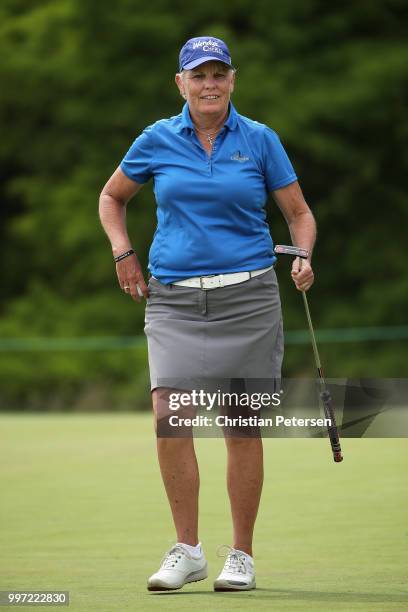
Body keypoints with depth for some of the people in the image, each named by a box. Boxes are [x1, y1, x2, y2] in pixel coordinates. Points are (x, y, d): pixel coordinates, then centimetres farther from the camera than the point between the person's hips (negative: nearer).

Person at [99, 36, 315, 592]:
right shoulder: (157, 141, 5)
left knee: (244, 427, 2)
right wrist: (123, 251, 6)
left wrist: (304, 257, -11)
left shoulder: (260, 140, 3)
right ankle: (187, 550, -5)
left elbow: (299, 214, 8)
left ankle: (241, 556, 12)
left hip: (246, 295, -1)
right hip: (174, 297, 1)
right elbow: (112, 196, 20)